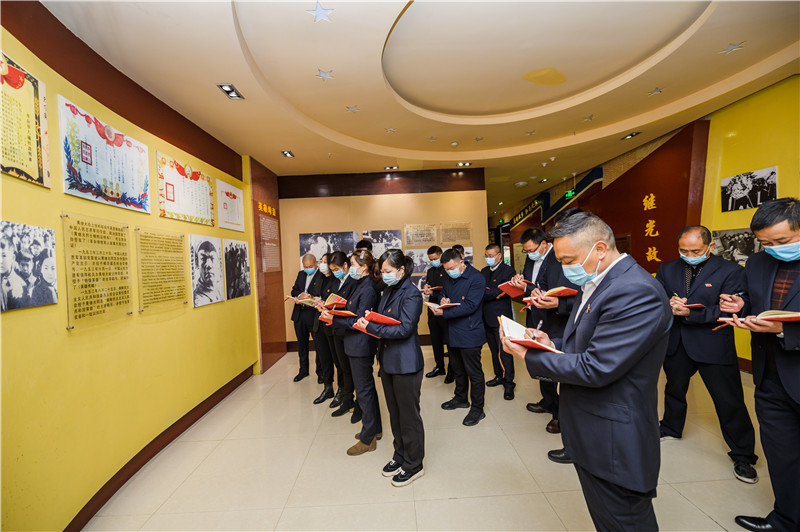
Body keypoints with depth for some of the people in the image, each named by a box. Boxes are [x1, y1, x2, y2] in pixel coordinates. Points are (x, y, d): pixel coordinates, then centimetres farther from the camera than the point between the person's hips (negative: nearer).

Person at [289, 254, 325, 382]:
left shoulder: (322, 276, -10)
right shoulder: (301, 274, 12)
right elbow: (293, 291, 11)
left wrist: (309, 298, -26)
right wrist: (301, 294, -10)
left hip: (314, 315, -6)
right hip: (299, 314, 7)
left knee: (319, 343, 5)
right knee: (301, 343, 17)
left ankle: (321, 371, 22)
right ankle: (303, 370, 33)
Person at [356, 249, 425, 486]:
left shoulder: (411, 294, -16)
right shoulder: (388, 291, 9)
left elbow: (404, 329, -23)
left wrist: (372, 327, -22)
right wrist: (370, 320, -4)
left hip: (405, 362, -8)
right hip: (388, 360, 8)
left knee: (408, 414, 7)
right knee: (394, 412, 20)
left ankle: (413, 464, 26)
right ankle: (400, 455, 39)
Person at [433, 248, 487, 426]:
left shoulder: (476, 278, -17)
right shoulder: (449, 278, 8)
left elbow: (470, 306, -23)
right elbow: (443, 294, 21)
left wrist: (444, 313, -24)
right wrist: (443, 300, -5)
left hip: (469, 333, -8)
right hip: (453, 332, 8)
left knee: (474, 372, 5)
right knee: (458, 369, 22)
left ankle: (477, 408, 20)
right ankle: (461, 398, 41)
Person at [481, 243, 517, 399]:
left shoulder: (508, 271, -8)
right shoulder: (484, 271, 15)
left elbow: (503, 292, -19)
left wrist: (483, 293, -16)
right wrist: (486, 292, -10)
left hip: (501, 318, -7)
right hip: (487, 317, 7)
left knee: (504, 351, -2)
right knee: (494, 350, 17)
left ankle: (508, 383, 9)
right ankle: (499, 376, 31)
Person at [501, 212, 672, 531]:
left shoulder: (636, 292, -25)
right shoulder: (595, 284, 7)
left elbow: (595, 368, -28)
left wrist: (527, 356, -19)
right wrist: (553, 345, -4)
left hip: (615, 445, -9)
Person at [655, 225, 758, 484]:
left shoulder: (731, 272, -8)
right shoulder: (667, 270, 4)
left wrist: (690, 313, -27)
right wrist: (667, 304, -19)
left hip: (713, 346, -4)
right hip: (676, 343, 4)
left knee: (729, 401, 5)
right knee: (674, 389, 22)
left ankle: (743, 456, 24)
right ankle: (671, 428, 44)